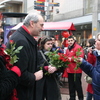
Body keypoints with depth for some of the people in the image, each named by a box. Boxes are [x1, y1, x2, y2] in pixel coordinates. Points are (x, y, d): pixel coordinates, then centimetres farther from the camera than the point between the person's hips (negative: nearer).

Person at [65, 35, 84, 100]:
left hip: (76, 70, -8)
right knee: (71, 85, 15)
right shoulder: (68, 49, 16)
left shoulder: (78, 47, -11)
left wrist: (71, 58, -19)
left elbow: (80, 57, -21)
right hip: (69, 70, 8)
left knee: (78, 85, -3)